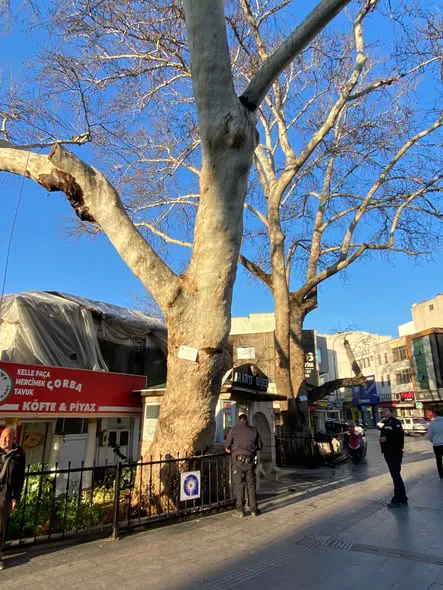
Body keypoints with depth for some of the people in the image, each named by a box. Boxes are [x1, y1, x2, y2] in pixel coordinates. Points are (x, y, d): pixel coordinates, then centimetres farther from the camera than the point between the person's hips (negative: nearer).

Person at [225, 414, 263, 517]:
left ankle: (240, 510, 10)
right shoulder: (254, 430, 3)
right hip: (250, 460, 2)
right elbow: (260, 446, 9)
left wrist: (229, 449, 16)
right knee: (251, 484, 12)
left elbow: (227, 445, -6)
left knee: (239, 485, 7)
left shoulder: (234, 430, -3)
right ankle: (253, 509, 17)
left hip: (238, 460, -1)